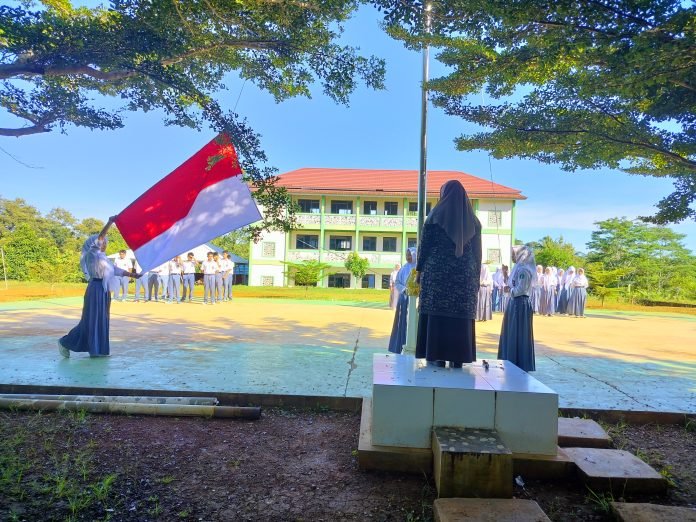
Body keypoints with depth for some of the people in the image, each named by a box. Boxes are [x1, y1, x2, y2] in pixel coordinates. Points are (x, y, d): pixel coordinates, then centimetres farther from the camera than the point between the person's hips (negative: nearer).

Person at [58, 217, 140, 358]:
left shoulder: (103, 257, 17)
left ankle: (98, 349, 15)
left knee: (102, 319, 9)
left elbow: (116, 270, 16)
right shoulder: (92, 254, -5)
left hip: (104, 289, 9)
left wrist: (133, 275, 11)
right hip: (96, 289, -9)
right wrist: (110, 222, -25)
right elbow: (99, 238, -19)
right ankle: (66, 343, 8)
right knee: (92, 319, -5)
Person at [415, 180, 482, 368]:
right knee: (461, 316, 5)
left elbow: (425, 244, -3)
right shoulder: (472, 219, 10)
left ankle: (437, 356, 0)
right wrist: (476, 276, 14)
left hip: (437, 271, -3)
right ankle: (458, 357, 7)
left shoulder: (436, 214, -1)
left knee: (437, 314, 0)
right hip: (465, 275, 3)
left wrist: (420, 269, 2)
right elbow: (476, 250, 11)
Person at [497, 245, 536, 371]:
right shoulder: (519, 268, 15)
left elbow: (520, 290, -20)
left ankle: (520, 365, 7)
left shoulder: (523, 270, -16)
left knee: (518, 334, -3)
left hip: (520, 304, -10)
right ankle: (512, 363, 23)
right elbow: (512, 285, 16)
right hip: (515, 303, 10)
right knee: (512, 334, 14)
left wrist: (509, 290, -4)